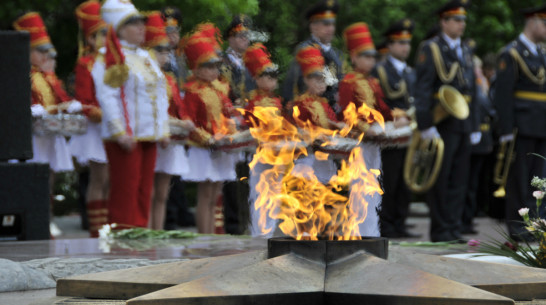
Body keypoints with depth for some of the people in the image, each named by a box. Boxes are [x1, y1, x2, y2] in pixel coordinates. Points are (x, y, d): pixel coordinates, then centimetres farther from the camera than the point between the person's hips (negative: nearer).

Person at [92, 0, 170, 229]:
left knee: (144, 190, 9)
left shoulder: (147, 59, 18)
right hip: (126, 137, -8)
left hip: (149, 135, 8)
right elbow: (107, 97, -14)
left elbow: (161, 96, 20)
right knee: (125, 191, -7)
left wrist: (164, 130, 11)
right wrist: (120, 133, -21)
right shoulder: (109, 60, -7)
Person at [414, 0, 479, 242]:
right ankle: (440, 231, 2)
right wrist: (426, 125, -19)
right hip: (442, 125, -7)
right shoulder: (431, 49, -6)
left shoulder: (465, 51, 17)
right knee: (440, 180, -2)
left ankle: (454, 229, 13)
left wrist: (475, 126, 15)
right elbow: (422, 90, -12)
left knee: (459, 179, 8)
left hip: (463, 124, 7)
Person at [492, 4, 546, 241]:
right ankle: (518, 228, 0)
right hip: (522, 129, -7)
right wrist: (507, 131, -17)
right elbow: (503, 95, -11)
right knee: (519, 179, -3)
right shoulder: (511, 54, -6)